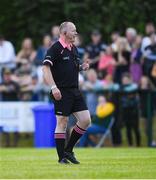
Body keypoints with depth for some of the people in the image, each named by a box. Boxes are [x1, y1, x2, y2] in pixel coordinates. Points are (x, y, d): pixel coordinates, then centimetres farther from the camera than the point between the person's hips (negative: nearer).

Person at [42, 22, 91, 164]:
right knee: (62, 123, -3)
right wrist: (53, 87, -23)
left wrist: (82, 67, 7)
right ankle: (62, 157, 4)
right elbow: (46, 68, -16)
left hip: (75, 91, 8)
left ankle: (68, 150, 15)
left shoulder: (74, 49, 15)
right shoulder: (55, 48, -10)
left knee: (86, 120, 2)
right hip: (61, 92, -8)